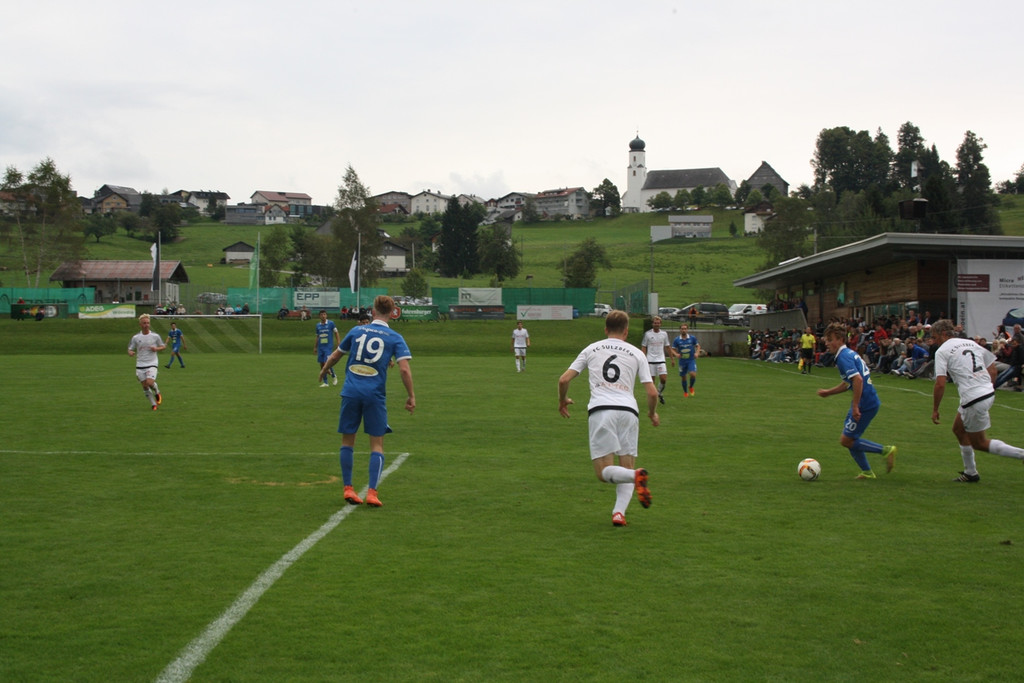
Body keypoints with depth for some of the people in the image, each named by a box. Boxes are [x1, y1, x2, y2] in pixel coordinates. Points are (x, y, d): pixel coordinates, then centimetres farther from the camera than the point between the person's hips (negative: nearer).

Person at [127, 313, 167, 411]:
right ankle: (153, 404, 17)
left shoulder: (155, 336, -1)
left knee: (150, 383, -20)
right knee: (145, 386, 2)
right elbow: (130, 349, 9)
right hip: (140, 365, 2)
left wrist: (156, 349, -11)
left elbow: (163, 346, 10)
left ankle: (157, 393, 12)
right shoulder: (136, 337, 2)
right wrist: (130, 352, -15)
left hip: (152, 364, -2)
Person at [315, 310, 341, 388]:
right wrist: (315, 347, 18)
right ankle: (325, 382, 11)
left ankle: (333, 376, 13)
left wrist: (338, 343, -7)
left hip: (328, 347, -5)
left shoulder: (331, 323, -3)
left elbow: (336, 333, 2)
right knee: (322, 364, 3)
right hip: (320, 347, 5)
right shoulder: (318, 325, 9)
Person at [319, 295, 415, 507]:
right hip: (375, 395, -2)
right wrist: (411, 396, -1)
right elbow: (404, 369, -10)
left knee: (348, 441, 13)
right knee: (377, 444, 6)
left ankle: (348, 489, 14)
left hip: (351, 392, 2)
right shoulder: (395, 338, 1)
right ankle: (372, 492, -3)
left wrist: (324, 371, 37)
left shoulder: (356, 331, 8)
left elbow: (335, 356, 17)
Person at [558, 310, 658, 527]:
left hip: (600, 410, -1)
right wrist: (652, 413, 29)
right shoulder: (636, 353, 14)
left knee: (604, 472, 0)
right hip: (628, 411, 1)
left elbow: (564, 380, 11)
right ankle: (619, 512, -10)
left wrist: (563, 401, 31)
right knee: (626, 467, 11)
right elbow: (652, 392, 9)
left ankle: (636, 476, -30)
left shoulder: (591, 350, 15)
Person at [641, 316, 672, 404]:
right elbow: (643, 347, 2)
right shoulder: (647, 334, -1)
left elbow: (667, 347, 15)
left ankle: (660, 394, 15)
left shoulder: (664, 334, 6)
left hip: (661, 360, 2)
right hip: (650, 360, -2)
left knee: (663, 379, -10)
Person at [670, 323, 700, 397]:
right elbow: (673, 349, 2)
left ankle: (690, 387, 10)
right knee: (683, 377, 7)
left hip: (691, 360, -1)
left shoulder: (692, 338, -3)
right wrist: (676, 354, -18)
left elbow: (698, 346, 9)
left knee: (693, 374, -20)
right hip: (682, 361, 1)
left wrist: (697, 353, -9)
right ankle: (685, 392, 29)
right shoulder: (676, 340, -3)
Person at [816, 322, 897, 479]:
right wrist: (828, 392, 26)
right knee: (850, 438, 16)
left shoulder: (844, 357, -16)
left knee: (846, 441, -3)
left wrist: (855, 406, -25)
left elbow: (858, 379, -28)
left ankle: (886, 450, 0)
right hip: (869, 402, 10)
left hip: (865, 404, -10)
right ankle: (867, 472, 22)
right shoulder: (849, 353, 15)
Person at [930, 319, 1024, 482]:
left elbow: (940, 383, -14)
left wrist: (935, 410, -5)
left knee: (979, 443, 6)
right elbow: (992, 368, 17)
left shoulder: (942, 351, -6)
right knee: (958, 430, 23)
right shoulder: (971, 343, 15)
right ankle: (970, 473, 28)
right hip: (988, 393, 8)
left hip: (973, 400, -8)